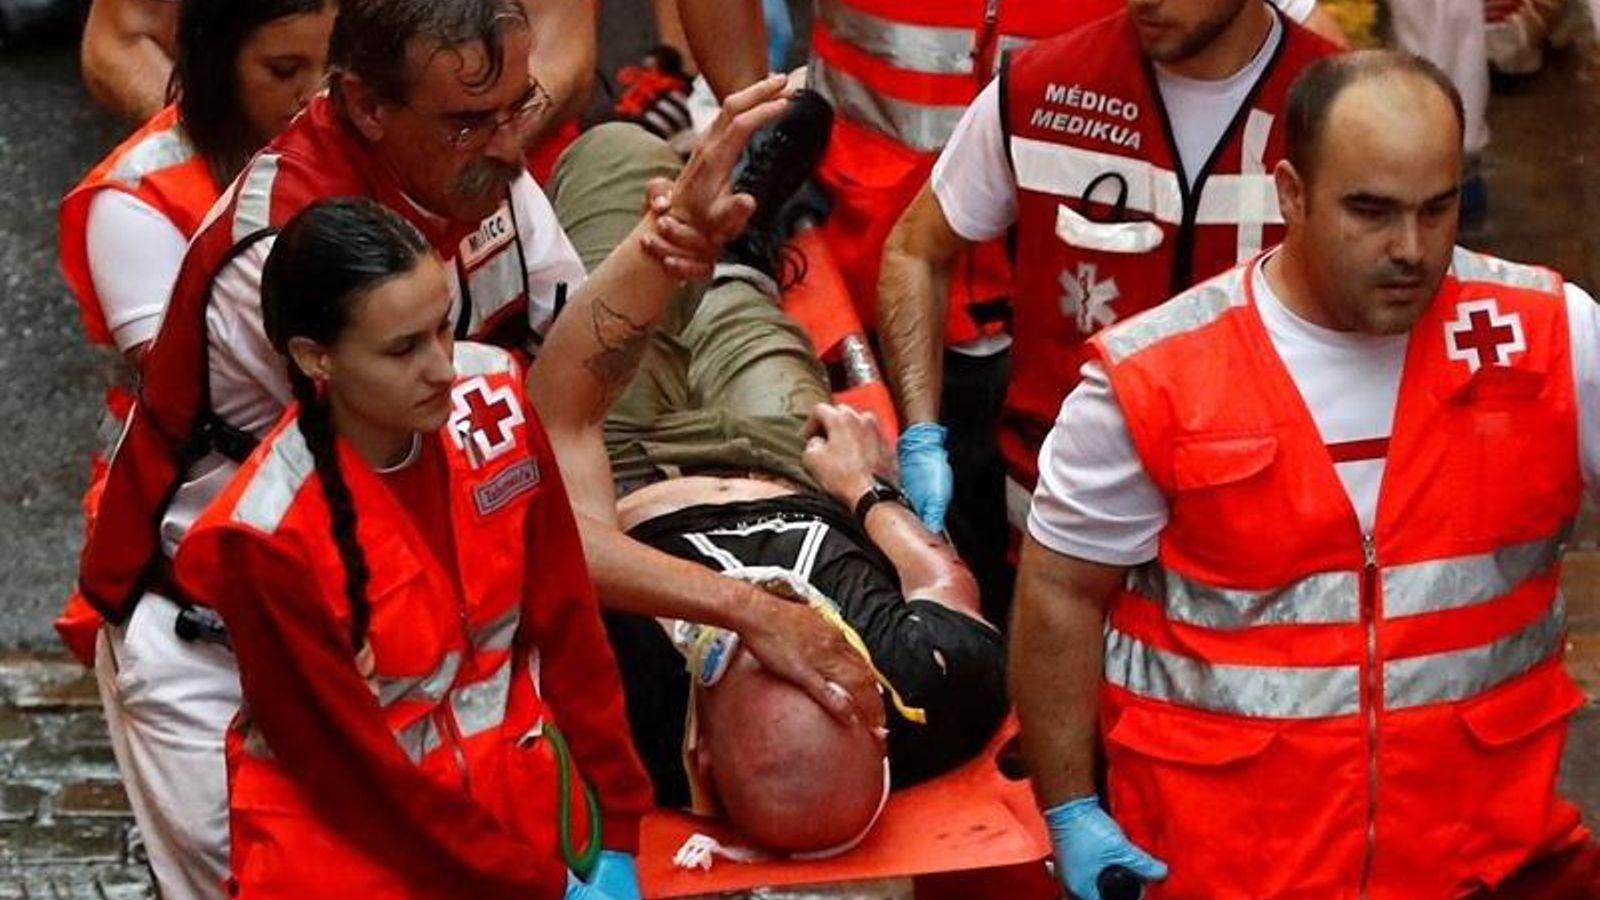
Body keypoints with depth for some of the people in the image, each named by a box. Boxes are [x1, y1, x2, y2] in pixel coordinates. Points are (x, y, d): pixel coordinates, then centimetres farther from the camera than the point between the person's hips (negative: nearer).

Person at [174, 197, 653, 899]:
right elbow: (358, 769, -11)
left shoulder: (491, 399, -7)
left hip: (517, 799, 4)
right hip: (348, 837, -4)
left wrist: (616, 833, 1)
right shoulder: (265, 538, -20)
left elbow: (567, 624, 1)